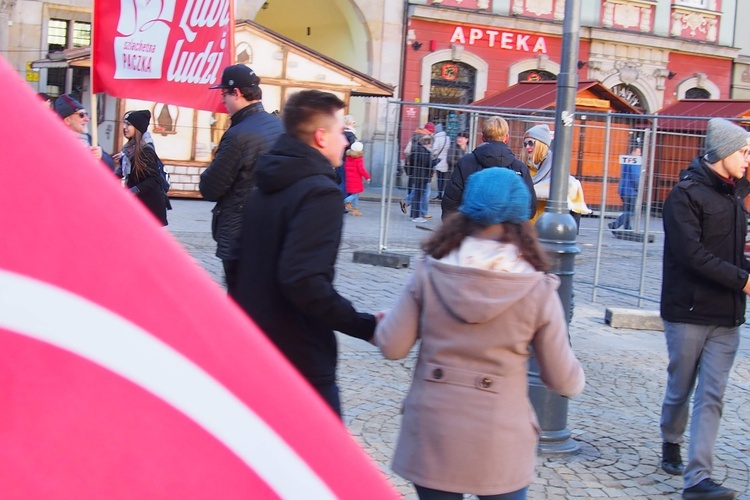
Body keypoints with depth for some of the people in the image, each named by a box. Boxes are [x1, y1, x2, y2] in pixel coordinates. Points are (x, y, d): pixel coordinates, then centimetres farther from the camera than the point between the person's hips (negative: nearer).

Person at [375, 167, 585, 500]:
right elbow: (562, 379, -3)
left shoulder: (430, 273, -8)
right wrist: (578, 380, 20)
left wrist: (384, 322, 18)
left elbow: (392, 347, -4)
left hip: (433, 436, 1)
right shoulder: (537, 289, -10)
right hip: (499, 446, -1)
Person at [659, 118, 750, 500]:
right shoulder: (686, 194, -10)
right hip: (689, 311, -6)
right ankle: (671, 446, 34)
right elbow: (692, 253, -19)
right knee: (680, 390, 9)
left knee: (711, 397, -2)